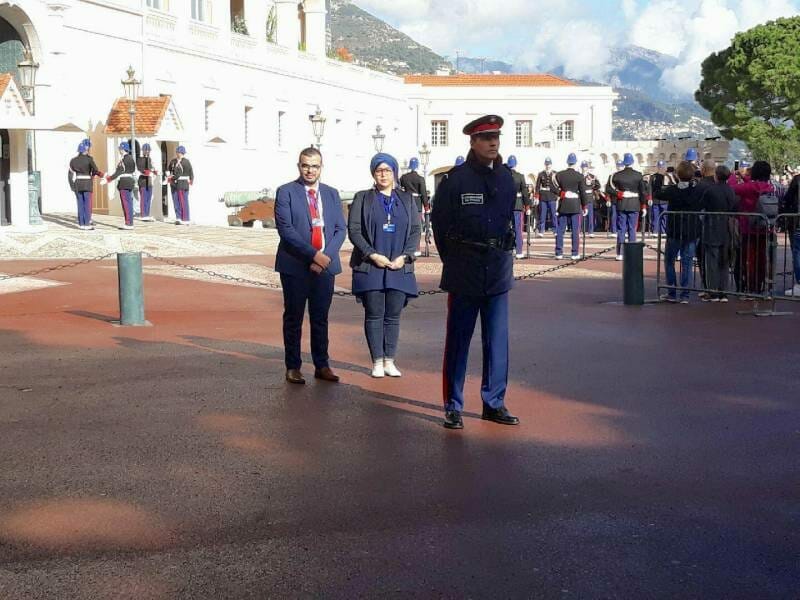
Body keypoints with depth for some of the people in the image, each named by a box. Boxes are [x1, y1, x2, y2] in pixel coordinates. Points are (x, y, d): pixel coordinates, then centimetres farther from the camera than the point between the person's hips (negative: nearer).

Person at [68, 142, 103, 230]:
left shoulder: (73, 160, 5)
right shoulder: (89, 159, -9)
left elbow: (70, 174, 4)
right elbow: (95, 170, -9)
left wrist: (72, 186, 11)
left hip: (77, 184, 4)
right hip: (87, 184, -4)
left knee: (80, 204, 8)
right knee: (88, 204, -2)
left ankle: (81, 224, 7)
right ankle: (87, 224, -5)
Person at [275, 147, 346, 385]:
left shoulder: (332, 194, 12)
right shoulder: (286, 192, -1)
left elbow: (341, 229, 7)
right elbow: (285, 229, -11)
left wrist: (326, 256, -9)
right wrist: (313, 255, -17)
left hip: (325, 265, 3)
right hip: (295, 265, -3)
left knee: (321, 318, 8)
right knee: (293, 318, 3)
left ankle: (322, 365, 16)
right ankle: (293, 367, 10)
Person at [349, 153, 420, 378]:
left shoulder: (407, 199, 11)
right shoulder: (362, 199, 5)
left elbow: (415, 231, 7)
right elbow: (353, 230, -2)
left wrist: (405, 256, -6)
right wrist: (373, 255, -12)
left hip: (400, 267, 2)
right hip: (370, 267, -2)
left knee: (393, 316, 5)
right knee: (374, 315, 0)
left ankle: (390, 361, 11)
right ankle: (377, 362, 6)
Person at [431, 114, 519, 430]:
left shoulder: (506, 178, 7)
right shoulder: (456, 178, -7)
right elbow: (439, 222, 1)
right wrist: (453, 261, 7)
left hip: (499, 271, 4)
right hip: (465, 274, -4)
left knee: (497, 340, 7)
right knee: (458, 340, 3)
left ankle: (494, 403, 17)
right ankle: (453, 407, 10)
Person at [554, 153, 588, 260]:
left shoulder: (559, 175, 0)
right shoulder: (579, 176, -5)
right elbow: (583, 192, -3)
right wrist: (584, 206, 6)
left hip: (563, 204, 2)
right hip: (575, 206, -2)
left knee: (560, 230, 6)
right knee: (575, 230, 3)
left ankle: (559, 253, 6)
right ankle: (575, 254, 3)